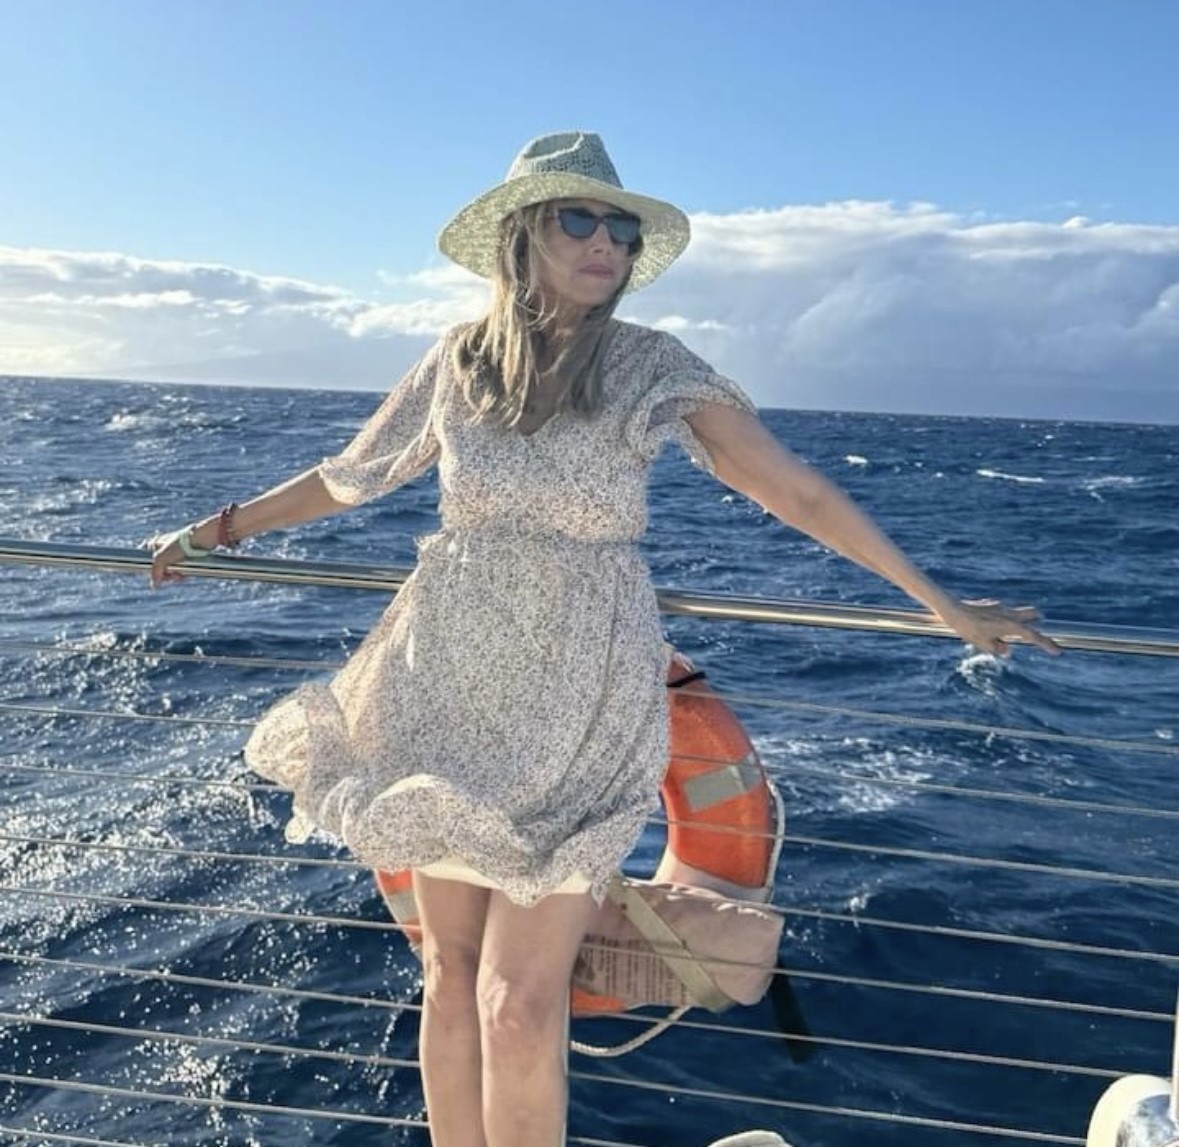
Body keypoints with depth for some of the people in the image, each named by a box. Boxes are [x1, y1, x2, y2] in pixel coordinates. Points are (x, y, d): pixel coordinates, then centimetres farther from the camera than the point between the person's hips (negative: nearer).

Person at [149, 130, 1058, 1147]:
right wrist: (221, 529, 25)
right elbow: (353, 473, 17)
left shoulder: (655, 368, -6)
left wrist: (944, 607, -4)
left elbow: (801, 495, -4)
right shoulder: (459, 358, 3)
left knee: (519, 1002, -4)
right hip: (447, 683, 3)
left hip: (579, 694, -3)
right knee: (451, 969, 12)